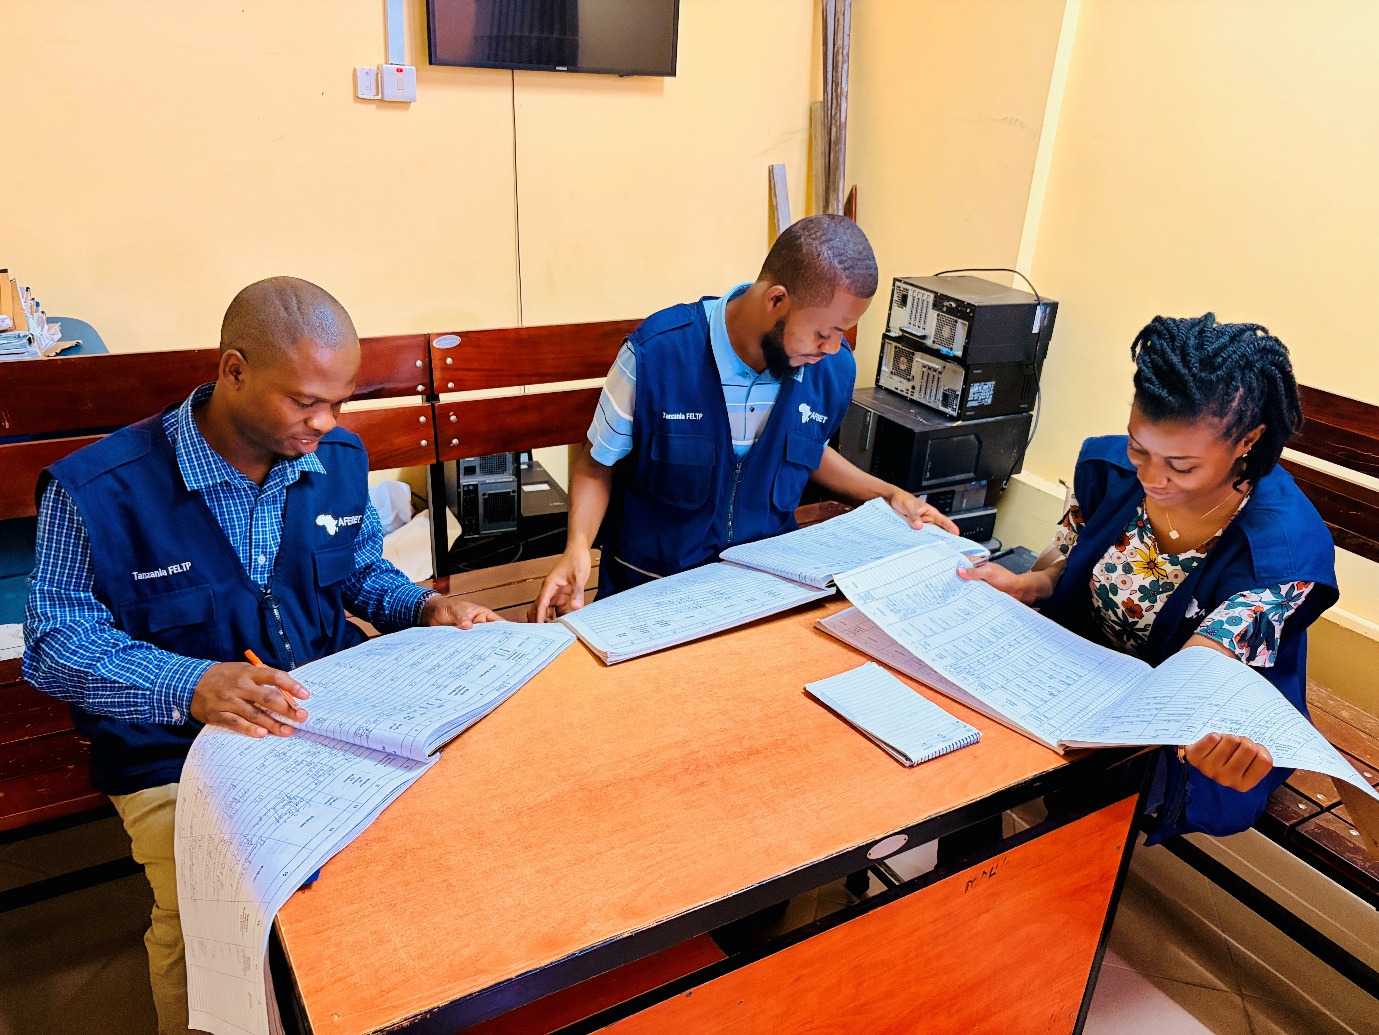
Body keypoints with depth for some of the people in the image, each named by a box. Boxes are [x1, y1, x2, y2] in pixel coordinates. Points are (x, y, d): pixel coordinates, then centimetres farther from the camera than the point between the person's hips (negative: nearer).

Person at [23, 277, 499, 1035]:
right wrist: (192, 685, -26)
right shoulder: (98, 488, -12)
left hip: (335, 715, 4)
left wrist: (423, 609, -3)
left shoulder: (339, 459, 2)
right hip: (178, 749, -3)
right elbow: (56, 642, -9)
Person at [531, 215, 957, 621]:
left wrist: (886, 494, 9)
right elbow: (597, 465, -4)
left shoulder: (835, 368, -4)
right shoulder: (654, 355, -18)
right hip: (654, 584, -3)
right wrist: (578, 546, -21)